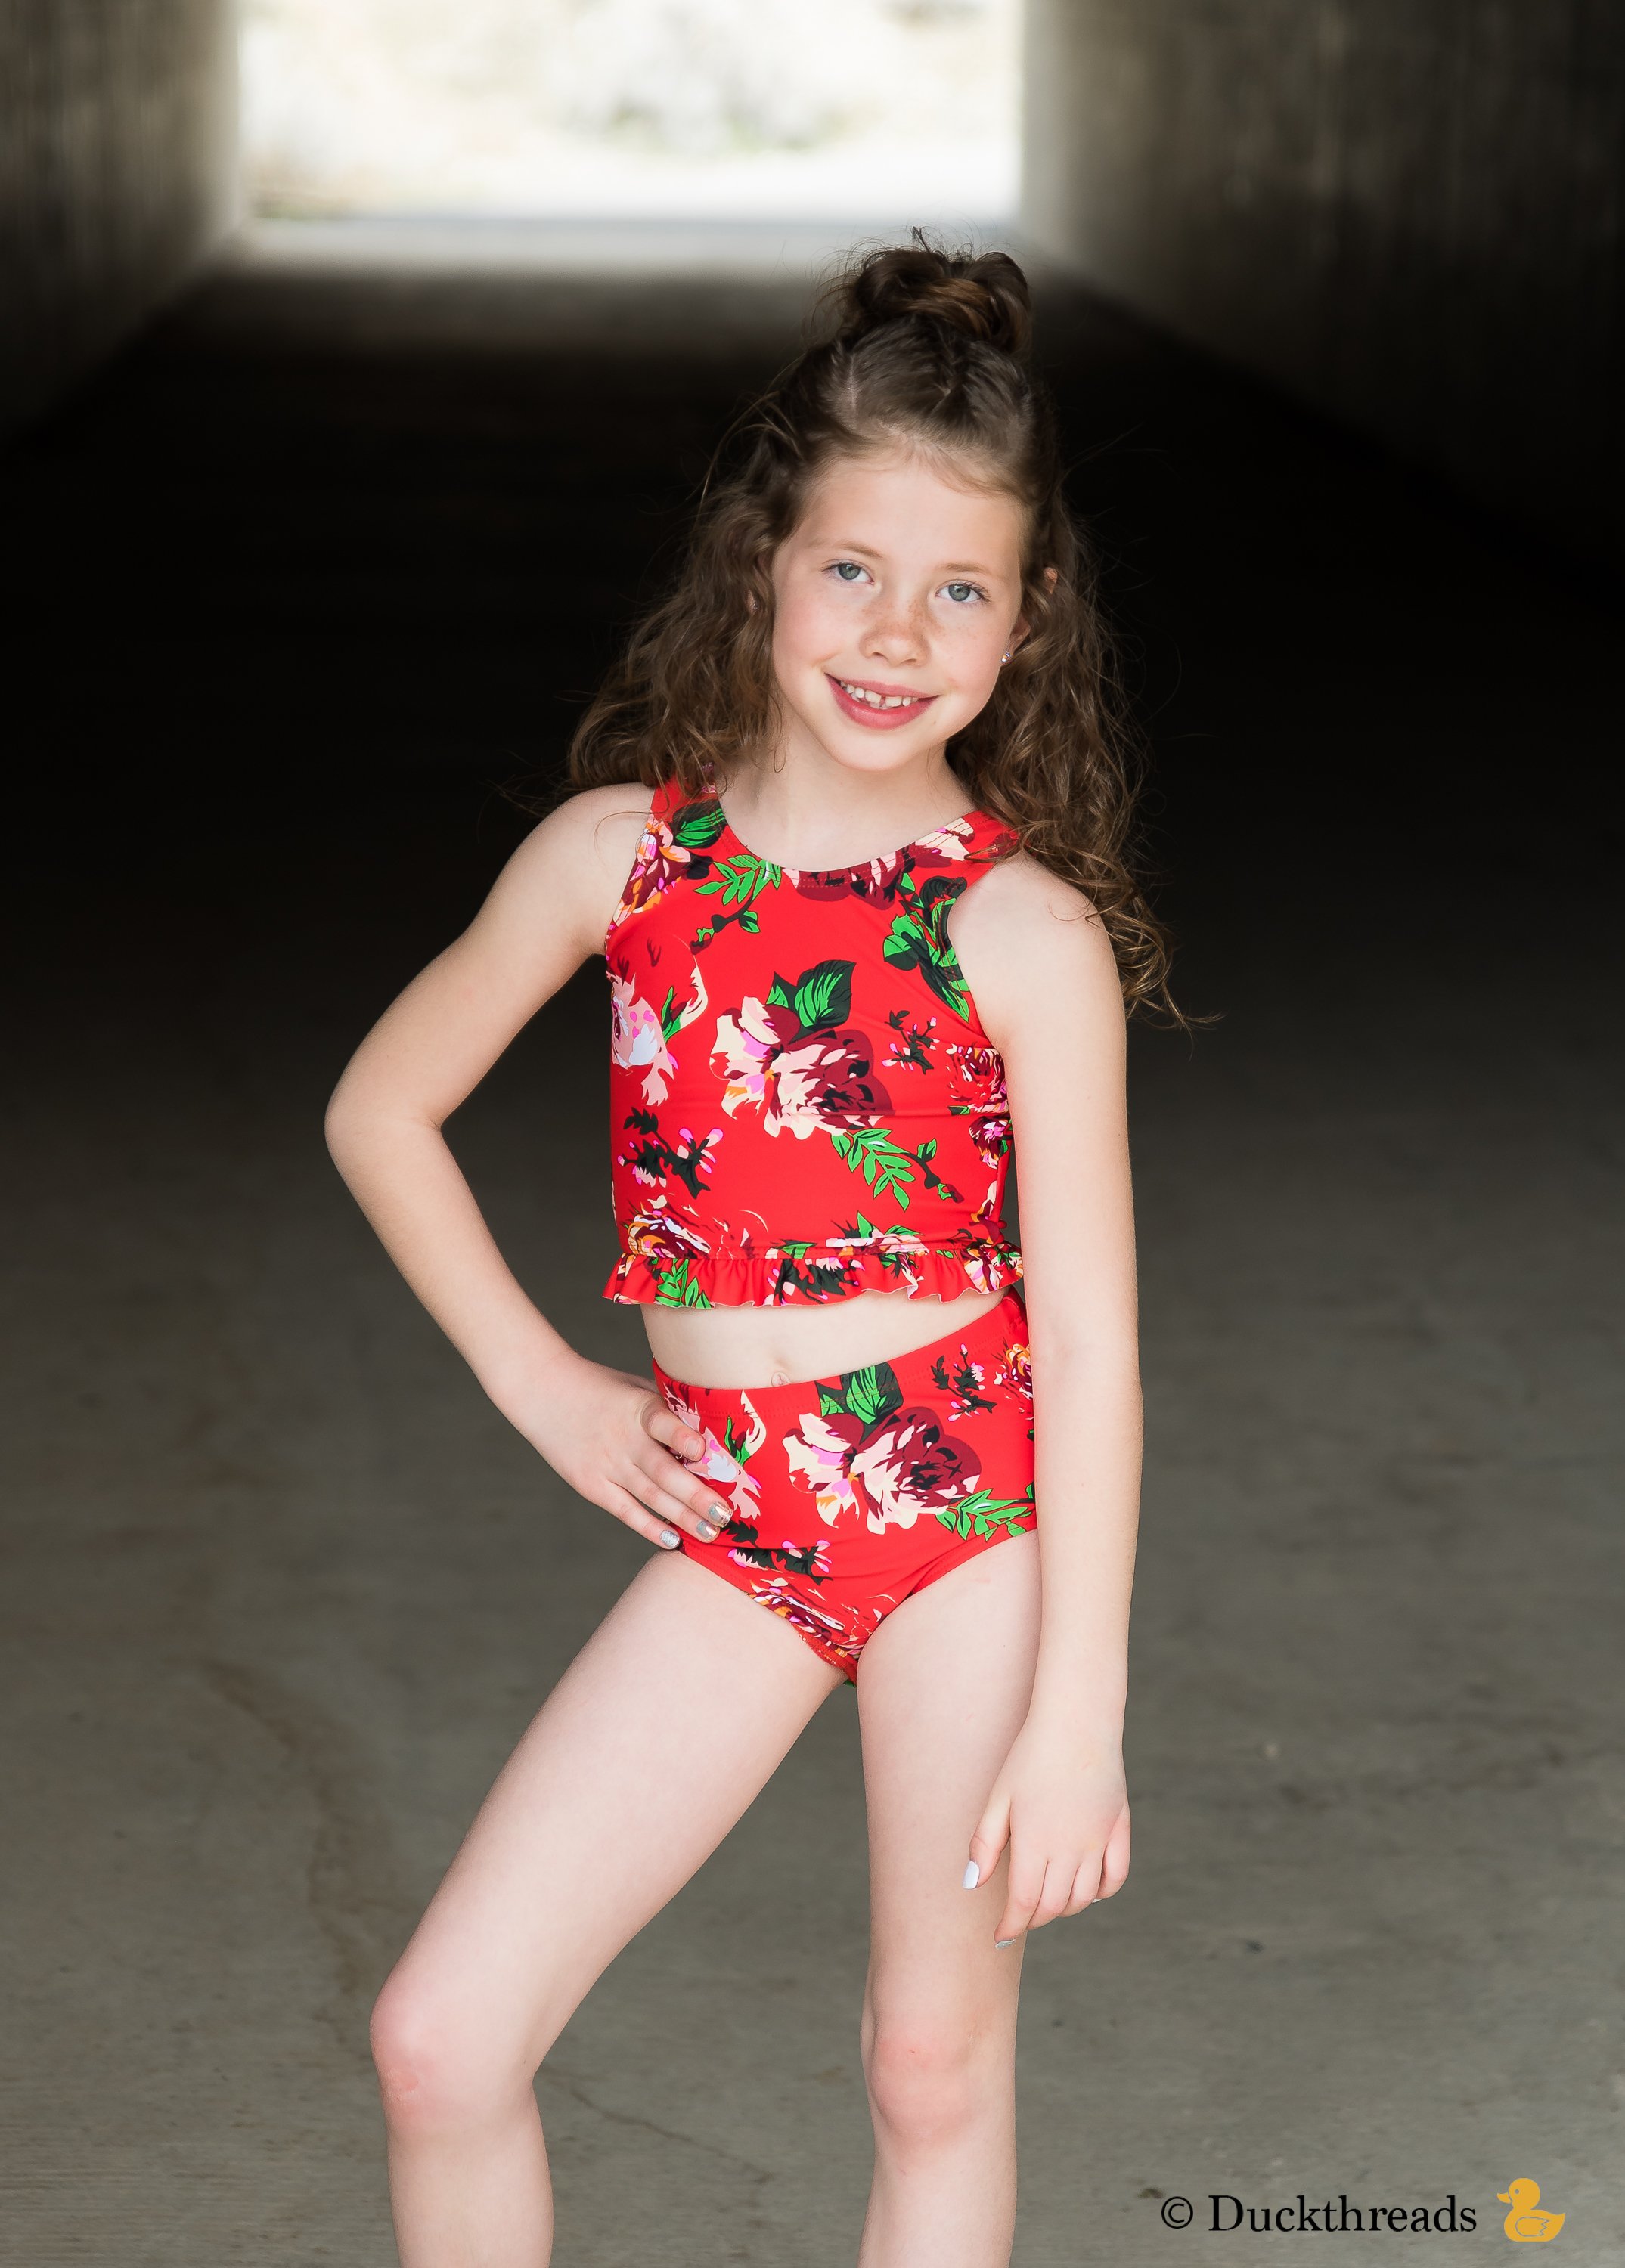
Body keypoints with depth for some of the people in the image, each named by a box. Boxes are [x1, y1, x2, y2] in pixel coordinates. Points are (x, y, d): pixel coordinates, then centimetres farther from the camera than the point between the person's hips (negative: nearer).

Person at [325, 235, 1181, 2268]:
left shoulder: (1027, 929, -8)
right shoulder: (622, 851, 0)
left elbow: (1090, 1336, -9)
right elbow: (379, 1113, 13)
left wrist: (1078, 1714, -11)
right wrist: (540, 1387, 6)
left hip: (975, 1496, -3)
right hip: (734, 1519, 3)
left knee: (937, 2068, 9)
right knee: (442, 2040, -1)